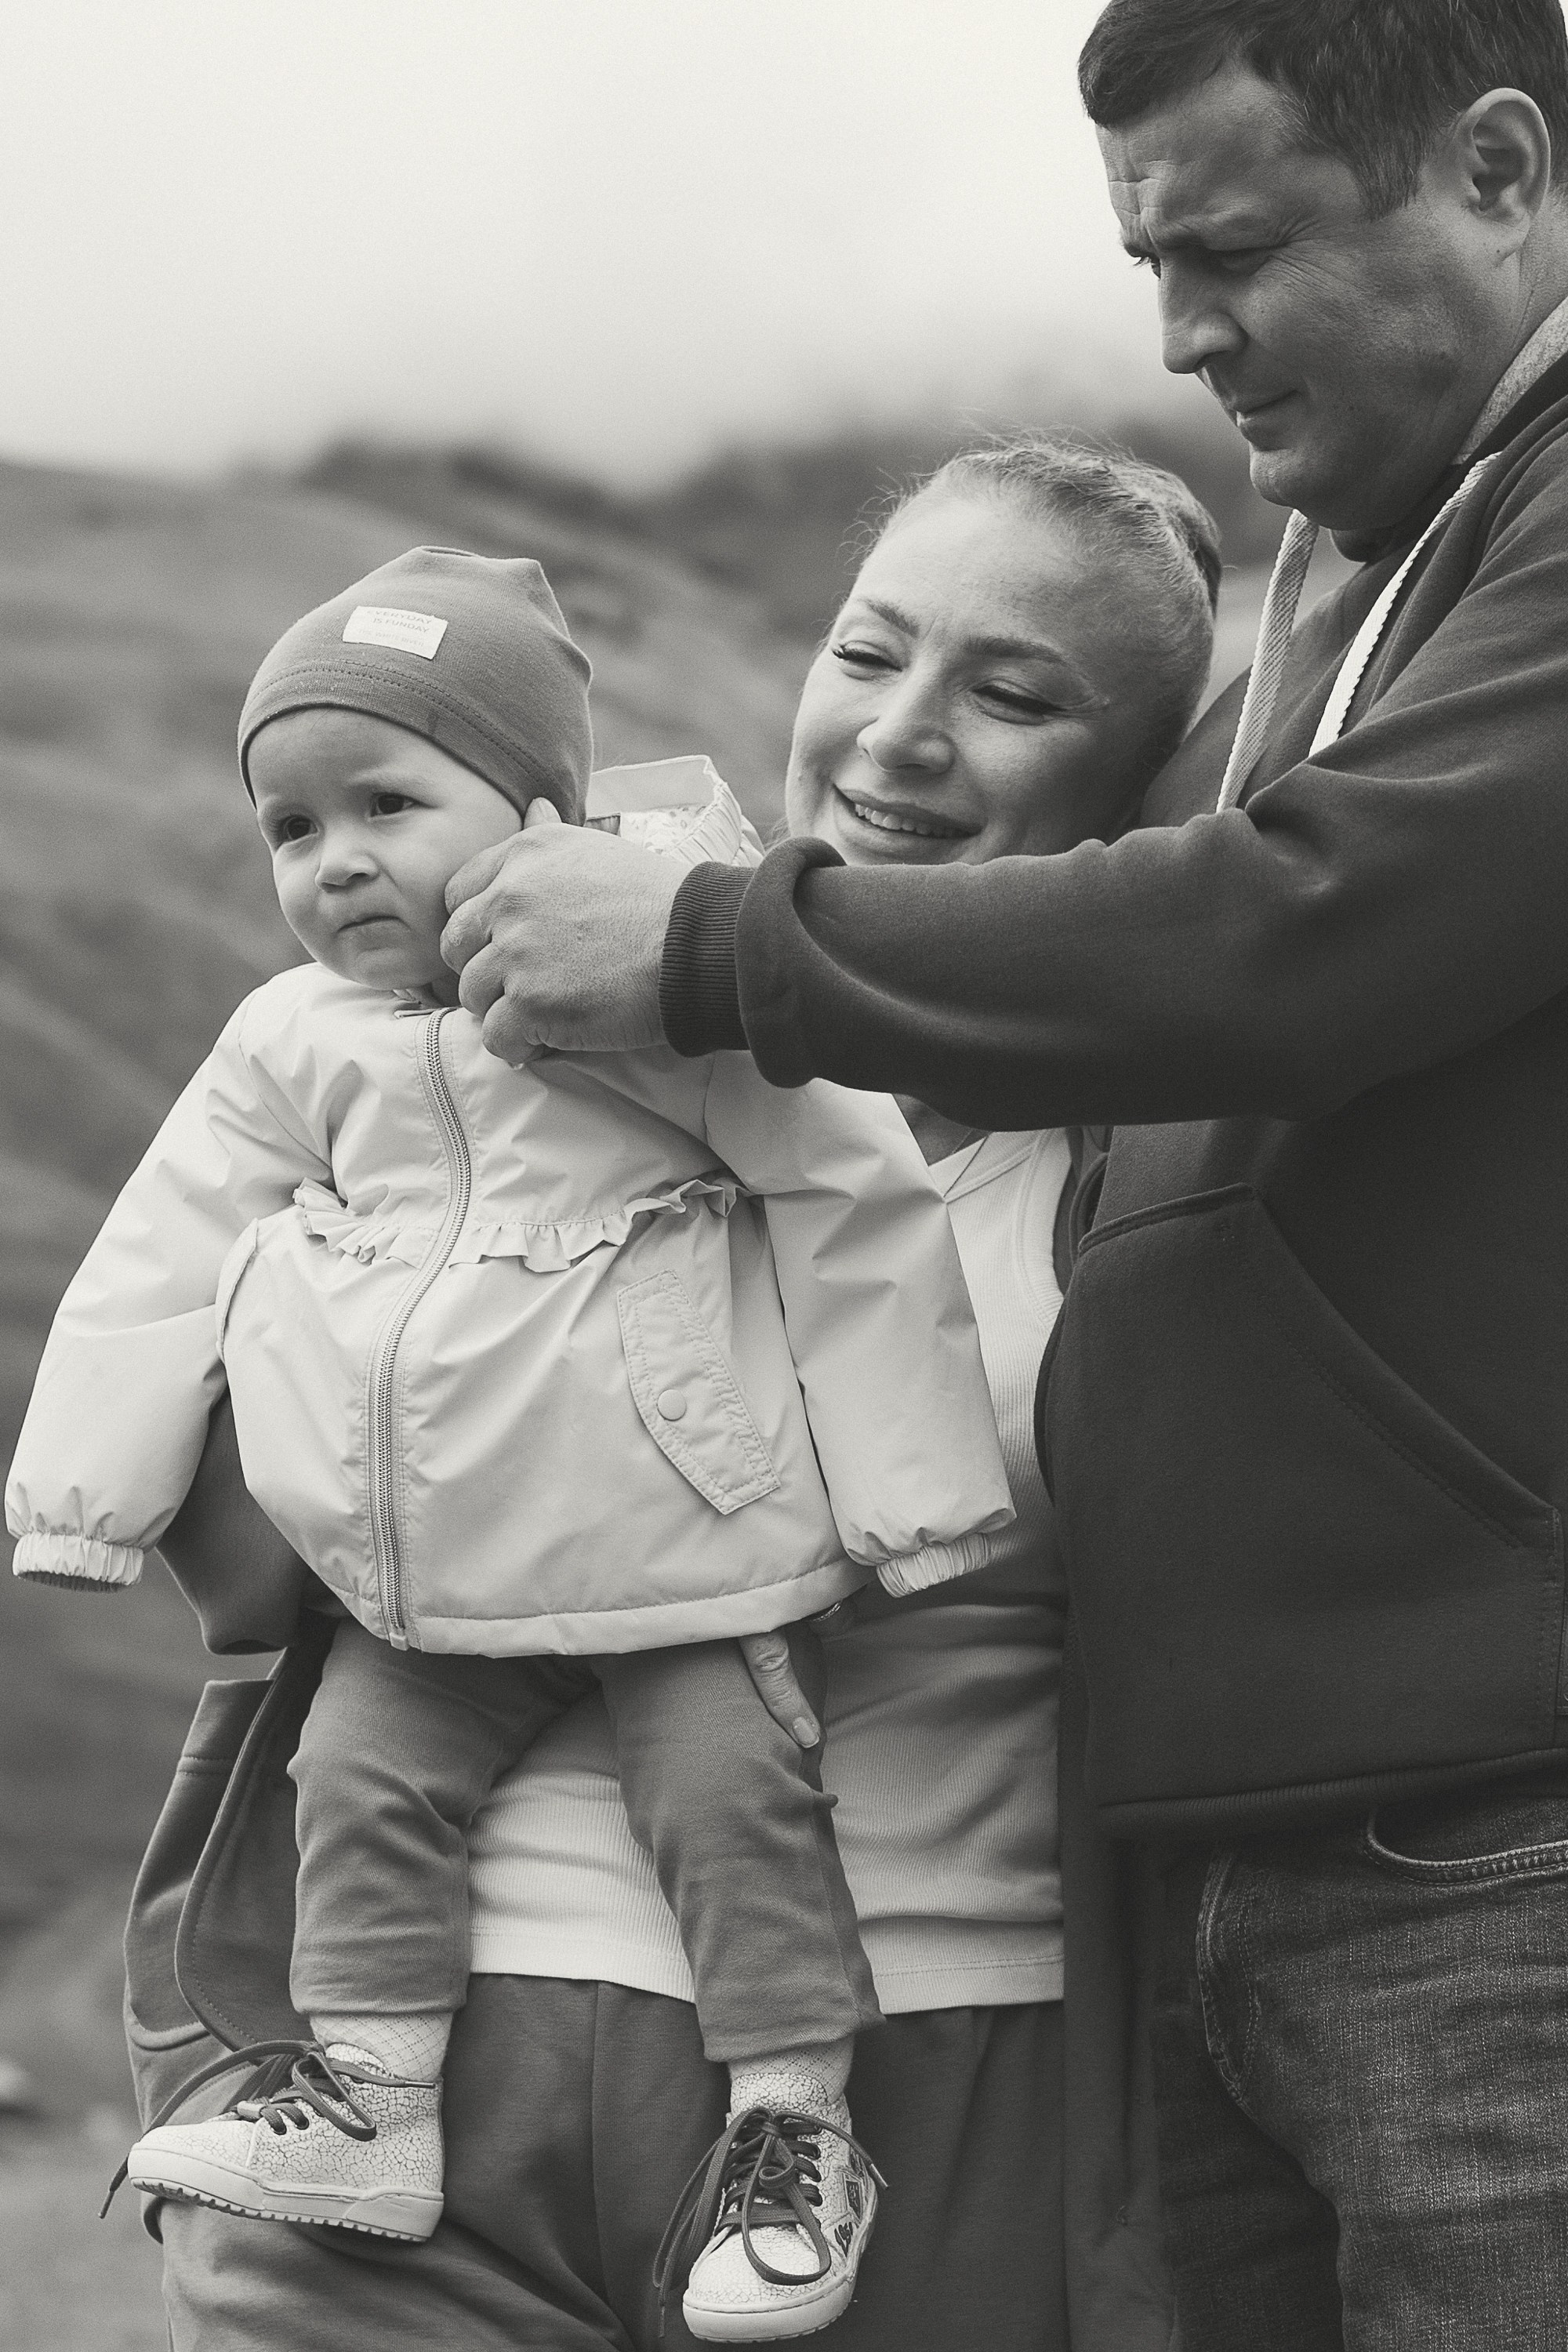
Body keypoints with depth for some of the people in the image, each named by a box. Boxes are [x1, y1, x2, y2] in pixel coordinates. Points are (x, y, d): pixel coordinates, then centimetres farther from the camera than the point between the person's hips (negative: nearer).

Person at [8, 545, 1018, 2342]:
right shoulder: (295, 1047, 1)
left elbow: (860, 1219, -8)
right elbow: (161, 1268, 8)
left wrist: (915, 1501, -7)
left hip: (680, 1541, -5)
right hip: (425, 1581, 5)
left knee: (727, 1785, -9)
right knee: (362, 1773, 1)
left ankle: (795, 2126, 2)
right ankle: (367, 2103, 13)